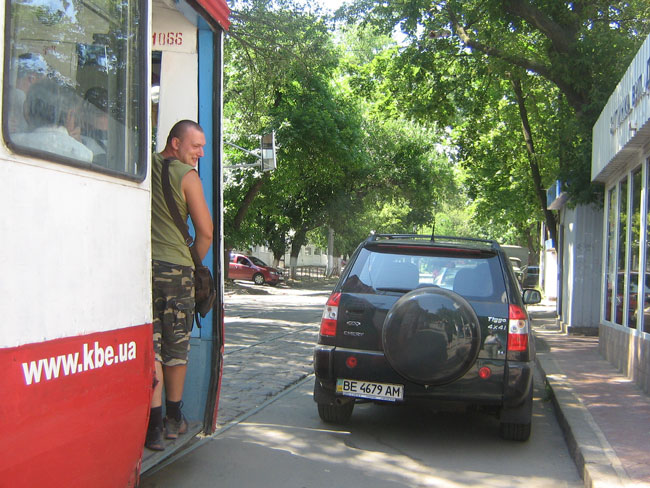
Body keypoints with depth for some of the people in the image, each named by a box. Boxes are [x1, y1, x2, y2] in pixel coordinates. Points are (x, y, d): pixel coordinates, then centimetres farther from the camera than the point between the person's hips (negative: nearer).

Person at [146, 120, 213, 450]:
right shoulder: (186, 176, -5)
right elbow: (206, 232, -7)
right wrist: (193, 263, 11)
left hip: (141, 266, 3)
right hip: (177, 268, -3)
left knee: (150, 348, 2)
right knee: (176, 349, 11)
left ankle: (154, 426, -3)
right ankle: (173, 420, 24)